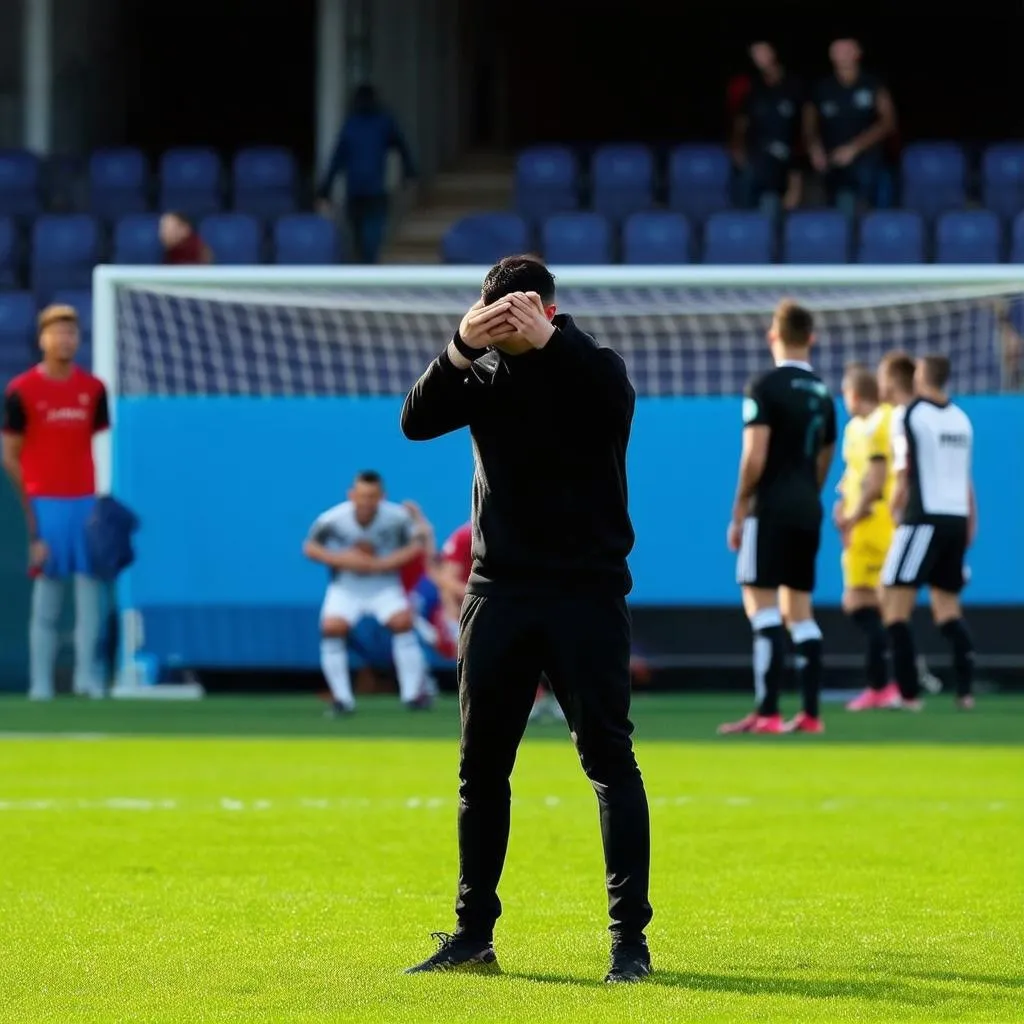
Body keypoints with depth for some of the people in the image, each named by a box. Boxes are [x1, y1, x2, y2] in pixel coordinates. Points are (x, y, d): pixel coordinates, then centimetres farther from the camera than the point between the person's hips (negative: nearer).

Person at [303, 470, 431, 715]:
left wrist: (381, 564, -20)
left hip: (384, 586, 0)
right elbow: (310, 548, -7)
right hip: (345, 587, 0)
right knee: (331, 627, -23)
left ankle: (413, 694, -10)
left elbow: (416, 545, -7)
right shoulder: (332, 519, -19)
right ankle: (343, 699, -11)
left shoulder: (397, 518, -18)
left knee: (403, 621, -23)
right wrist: (341, 560, -24)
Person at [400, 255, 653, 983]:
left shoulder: (589, 369, -2)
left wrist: (550, 342, -35)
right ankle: (474, 936, 16)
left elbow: (617, 400, -25)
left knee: (609, 760, -6)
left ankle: (631, 937, -5)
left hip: (587, 593, -4)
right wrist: (458, 351, -26)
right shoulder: (484, 376, 5)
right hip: (500, 589, 4)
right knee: (481, 766, 7)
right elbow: (417, 422, -10)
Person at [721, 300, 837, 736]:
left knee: (761, 604, -8)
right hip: (807, 512, 7)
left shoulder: (765, 387, -9)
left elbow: (754, 459, -15)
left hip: (771, 508, -7)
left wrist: (738, 512, -8)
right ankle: (810, 712, 7)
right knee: (799, 610, 11)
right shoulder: (822, 395, 12)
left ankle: (767, 712, -16)